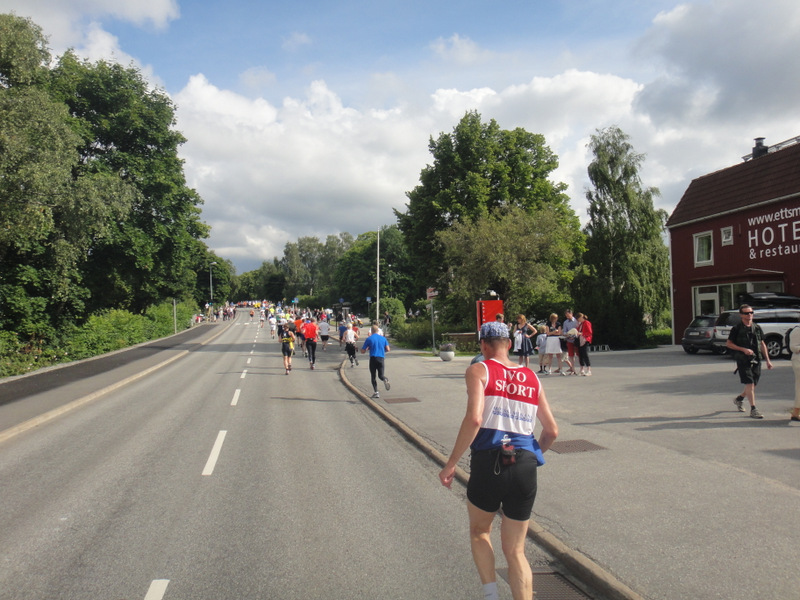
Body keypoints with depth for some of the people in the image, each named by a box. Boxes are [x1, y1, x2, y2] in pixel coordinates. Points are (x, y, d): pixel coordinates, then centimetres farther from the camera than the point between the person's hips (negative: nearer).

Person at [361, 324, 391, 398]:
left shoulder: (369, 339, 2)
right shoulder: (383, 338, 10)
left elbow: (363, 351, 3)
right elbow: (388, 349, 2)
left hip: (373, 358, -2)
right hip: (381, 358, 2)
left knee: (373, 377, 9)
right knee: (381, 375, 10)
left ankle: (376, 392, 1)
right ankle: (385, 379, -25)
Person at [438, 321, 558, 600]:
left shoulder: (478, 370, -2)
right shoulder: (532, 377, 12)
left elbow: (474, 419, -18)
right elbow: (552, 431, 14)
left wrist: (451, 463, -11)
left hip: (488, 463, -3)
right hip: (525, 467, 4)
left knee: (479, 531, 24)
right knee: (515, 550, 16)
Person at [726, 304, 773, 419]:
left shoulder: (757, 327, 10)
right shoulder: (736, 328, -4)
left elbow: (762, 344, 14)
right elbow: (728, 343, -3)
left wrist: (768, 360, 11)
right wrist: (744, 349, -14)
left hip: (756, 360, 5)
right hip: (743, 360, -5)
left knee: (753, 385, 10)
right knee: (749, 384, -9)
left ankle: (739, 399, 35)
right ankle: (753, 409, -3)